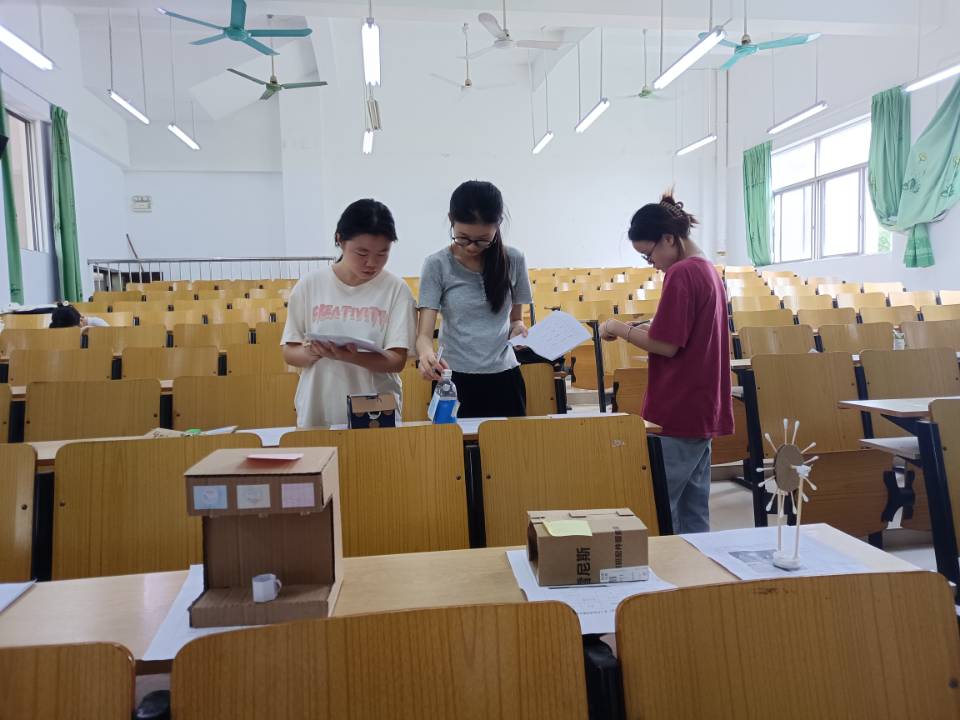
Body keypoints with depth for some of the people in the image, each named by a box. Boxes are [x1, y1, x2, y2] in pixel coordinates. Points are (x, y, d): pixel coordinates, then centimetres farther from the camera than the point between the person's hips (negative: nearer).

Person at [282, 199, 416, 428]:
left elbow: (397, 360, -9)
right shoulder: (309, 285, -2)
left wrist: (349, 356, -27)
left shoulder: (396, 289, -6)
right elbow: (289, 353, 4)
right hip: (317, 414, 1)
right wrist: (310, 353, -19)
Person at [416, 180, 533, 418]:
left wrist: (518, 327, -10)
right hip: (456, 379, -2)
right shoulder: (437, 265, -7)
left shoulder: (513, 260, 1)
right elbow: (424, 333, -11)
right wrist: (427, 354, -32)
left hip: (504, 377, 2)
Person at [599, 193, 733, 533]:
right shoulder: (708, 270, 14)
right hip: (701, 409, 10)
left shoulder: (680, 274, -16)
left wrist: (621, 329, -8)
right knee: (694, 505, 14)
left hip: (677, 412, -10)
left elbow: (667, 345, -19)